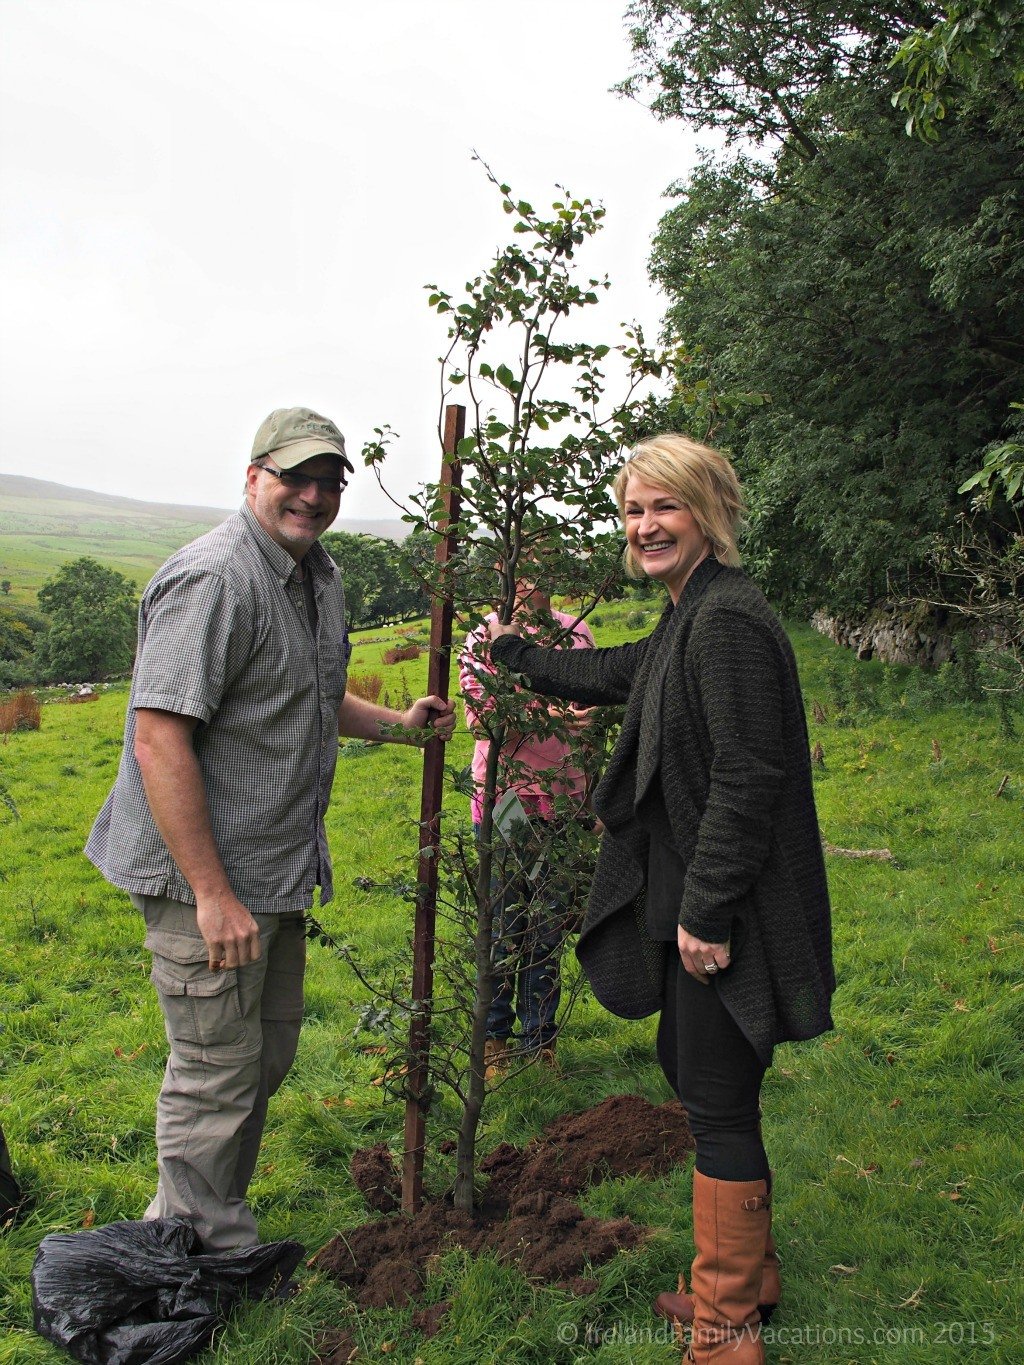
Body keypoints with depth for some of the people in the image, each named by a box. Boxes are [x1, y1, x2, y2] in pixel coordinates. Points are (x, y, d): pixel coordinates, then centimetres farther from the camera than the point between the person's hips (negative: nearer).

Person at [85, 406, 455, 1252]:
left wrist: (397, 725, 10)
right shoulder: (213, 578, -20)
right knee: (217, 1072, 3)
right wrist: (213, 894, -27)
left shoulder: (320, 578, 11)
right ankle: (204, 1257, 25)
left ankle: (201, 1224, 41)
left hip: (276, 868, 10)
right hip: (204, 874, -10)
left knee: (268, 1054, 21)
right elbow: (158, 738, -26)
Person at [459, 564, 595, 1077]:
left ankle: (540, 1038, 25)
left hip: (562, 799, 3)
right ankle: (493, 1036, 22)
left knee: (550, 922, 11)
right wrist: (541, 716, -27)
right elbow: (480, 722, -11)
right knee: (503, 923, 5)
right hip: (502, 799, -3)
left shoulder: (576, 633, 7)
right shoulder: (484, 639, -4)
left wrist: (593, 797, 13)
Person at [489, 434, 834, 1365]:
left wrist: (706, 911, -21)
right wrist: (514, 651, 42)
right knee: (696, 1077, 21)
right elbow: (608, 675, 30)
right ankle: (750, 1275, 39)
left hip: (723, 916, -10)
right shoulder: (688, 622, 13)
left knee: (719, 1106, 2)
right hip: (690, 901, 10)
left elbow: (746, 779, -23)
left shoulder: (729, 619, -19)